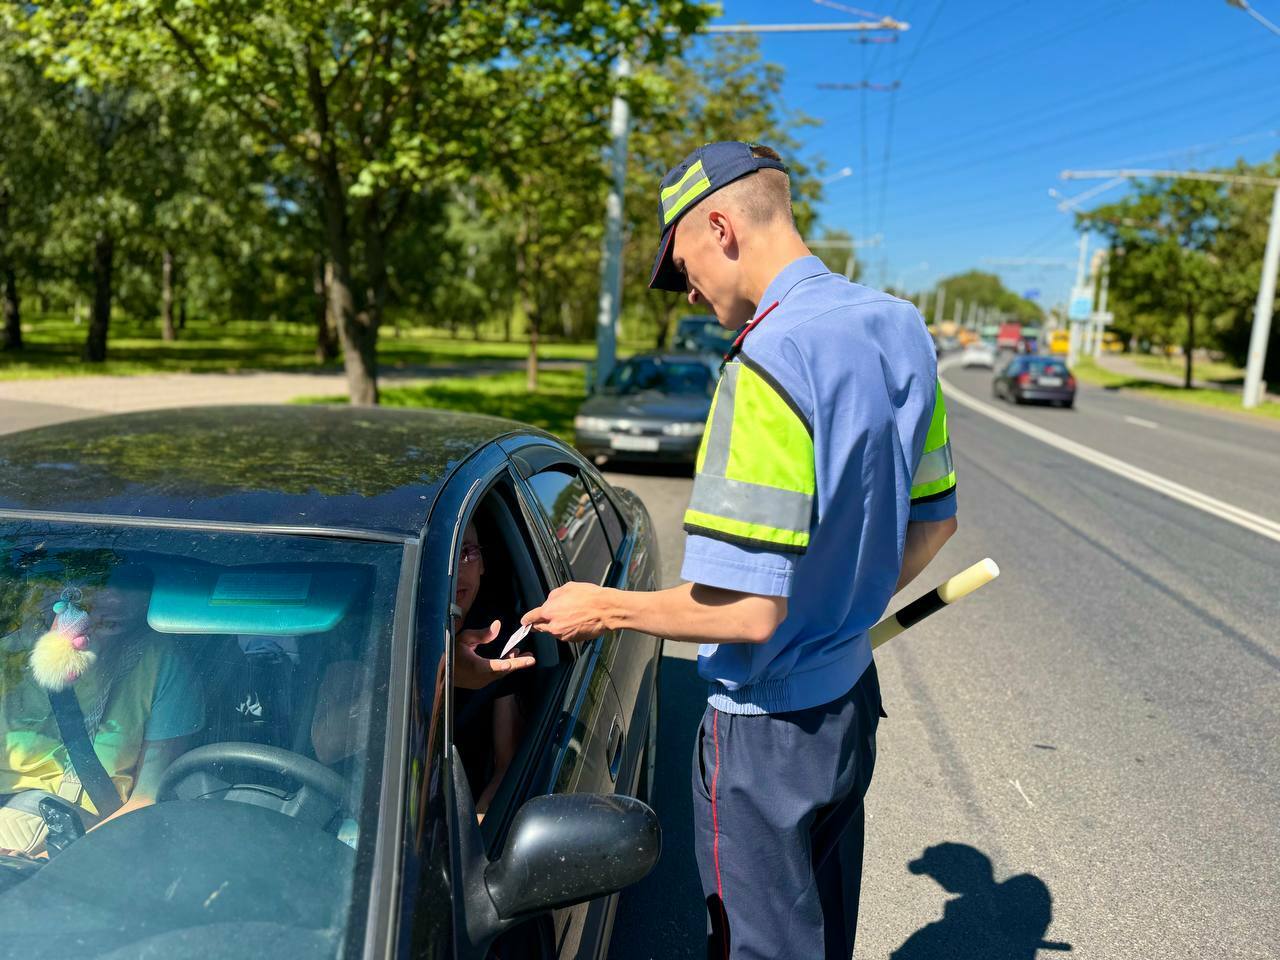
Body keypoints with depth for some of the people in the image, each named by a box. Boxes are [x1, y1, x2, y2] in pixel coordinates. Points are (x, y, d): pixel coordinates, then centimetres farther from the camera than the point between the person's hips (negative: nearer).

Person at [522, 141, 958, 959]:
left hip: (767, 728, -8)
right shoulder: (902, 330, 0)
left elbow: (748, 610, -28)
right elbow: (934, 520, 10)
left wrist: (604, 608, -14)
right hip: (853, 694, 8)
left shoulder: (770, 361, -27)